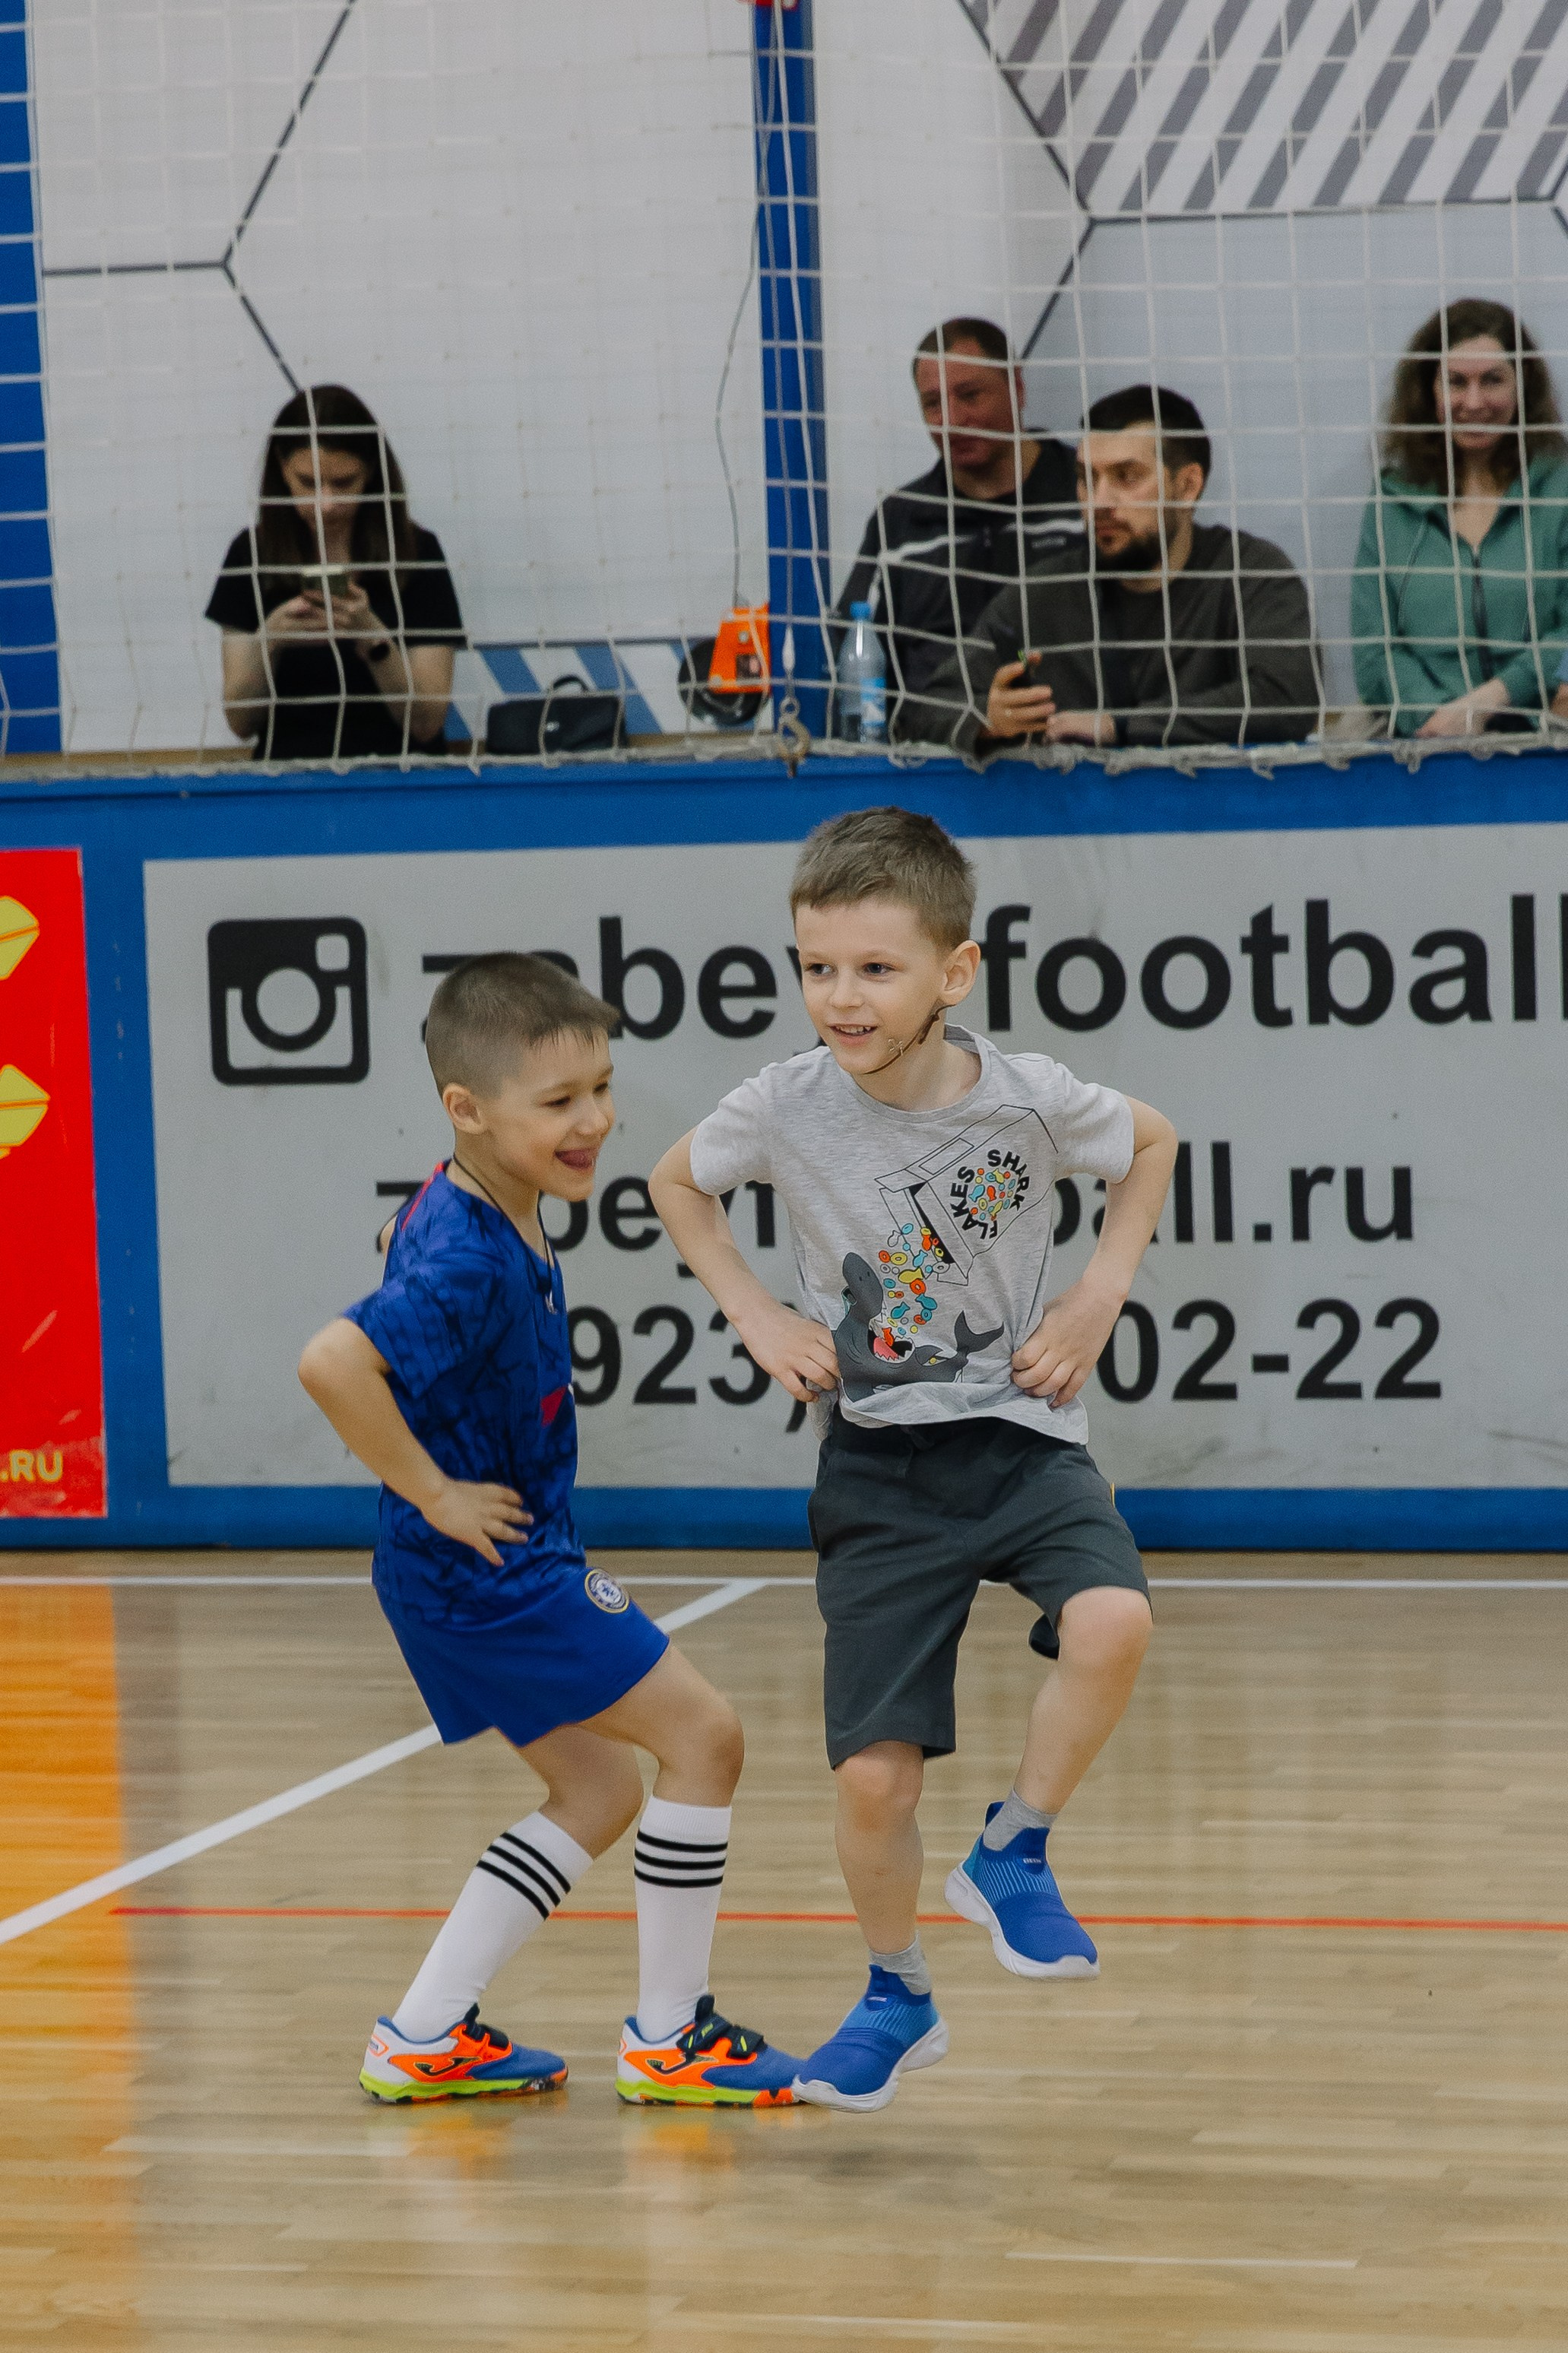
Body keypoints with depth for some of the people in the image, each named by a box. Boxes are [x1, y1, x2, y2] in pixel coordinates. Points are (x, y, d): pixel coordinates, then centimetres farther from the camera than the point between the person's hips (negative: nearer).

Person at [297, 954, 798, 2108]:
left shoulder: (470, 1212, 4)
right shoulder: (471, 1264, -26)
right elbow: (333, 1362, -40)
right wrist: (433, 1492, -27)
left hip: (495, 1571, 10)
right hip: (488, 1567, -10)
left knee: (599, 1789, 18)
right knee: (702, 1732, -3)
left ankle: (423, 2037, 17)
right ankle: (667, 2036, 6)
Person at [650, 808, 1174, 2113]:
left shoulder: (1029, 1099, -13)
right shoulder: (787, 1107, -11)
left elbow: (1153, 1143, 9)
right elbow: (677, 1182, 11)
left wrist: (1100, 1297, -2)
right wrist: (759, 1318, 0)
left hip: (1020, 1433, -1)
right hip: (879, 1467, 1)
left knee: (1112, 1624, -31)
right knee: (874, 1782, -3)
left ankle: (1013, 1853, -5)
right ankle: (899, 1997, 27)